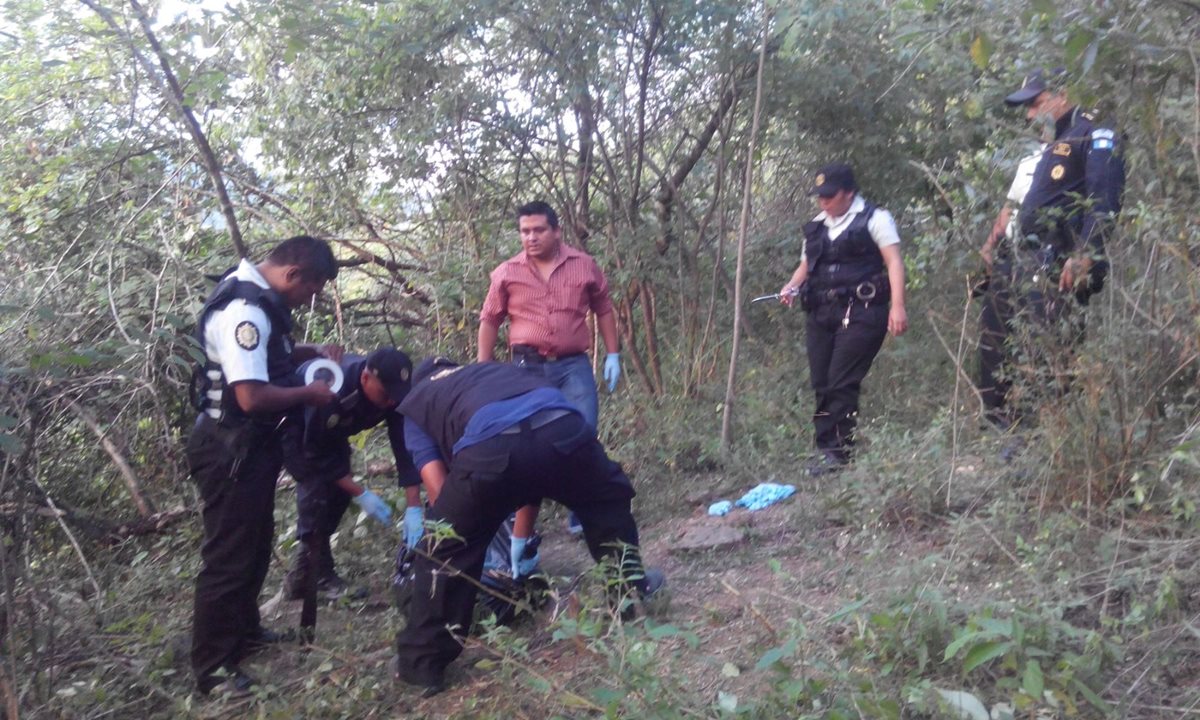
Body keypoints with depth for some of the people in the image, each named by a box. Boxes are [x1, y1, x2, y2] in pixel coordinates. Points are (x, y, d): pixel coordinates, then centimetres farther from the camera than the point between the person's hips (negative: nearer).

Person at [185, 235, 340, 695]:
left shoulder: (256, 298, 6)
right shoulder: (244, 310, -26)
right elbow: (252, 396, -31)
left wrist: (313, 352, 9)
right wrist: (308, 393, -17)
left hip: (251, 445, 11)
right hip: (230, 450, -11)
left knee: (255, 545, 24)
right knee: (228, 556, 0)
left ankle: (242, 630, 42)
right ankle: (211, 667, 14)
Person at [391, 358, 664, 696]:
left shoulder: (415, 403, 33)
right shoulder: (496, 370, 44)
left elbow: (439, 491, 20)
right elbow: (535, 472, 45)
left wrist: (474, 525, 36)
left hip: (491, 447, -3)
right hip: (562, 427, 3)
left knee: (445, 549, 19)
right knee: (608, 500, 33)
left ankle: (423, 663, 27)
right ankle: (630, 587, 49)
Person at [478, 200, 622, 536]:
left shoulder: (584, 265, 3)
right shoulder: (506, 273, 2)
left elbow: (604, 310, 13)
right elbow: (489, 320, 8)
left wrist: (613, 355, 8)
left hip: (573, 365, 0)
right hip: (527, 366, 0)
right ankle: (516, 517, 21)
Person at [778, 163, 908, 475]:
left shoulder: (874, 219, 1)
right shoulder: (816, 226, 19)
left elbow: (894, 262, -6)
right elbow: (806, 265, 25)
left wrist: (897, 306, -17)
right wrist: (791, 286, 3)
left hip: (860, 311, -6)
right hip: (821, 313, 6)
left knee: (842, 383, -11)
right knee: (822, 384, 4)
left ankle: (838, 451, -4)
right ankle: (826, 449, 12)